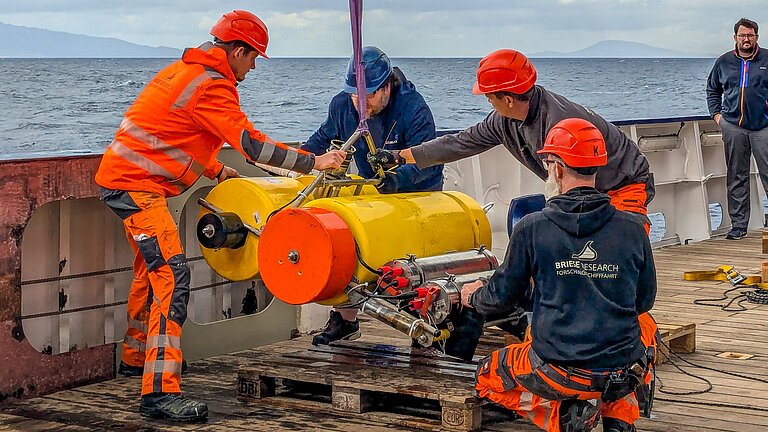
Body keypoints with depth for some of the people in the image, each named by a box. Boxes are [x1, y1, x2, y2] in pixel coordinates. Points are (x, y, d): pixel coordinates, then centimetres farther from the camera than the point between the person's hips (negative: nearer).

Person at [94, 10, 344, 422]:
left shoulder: (187, 70, 17)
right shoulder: (213, 87, -15)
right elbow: (251, 143, -21)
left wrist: (216, 171, 31)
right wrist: (314, 161, -16)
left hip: (121, 176, 11)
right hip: (136, 186, -11)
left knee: (151, 268, 25)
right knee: (171, 274, -19)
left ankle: (135, 358, 42)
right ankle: (160, 392, -26)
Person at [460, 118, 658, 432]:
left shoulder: (531, 229, -7)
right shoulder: (632, 229, -2)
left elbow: (503, 298, 5)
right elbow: (645, 301, 11)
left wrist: (475, 297, 28)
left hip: (558, 370, -2)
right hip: (623, 371, 3)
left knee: (487, 376, 27)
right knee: (645, 327, 37)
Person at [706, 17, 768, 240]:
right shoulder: (724, 62, 10)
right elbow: (712, 89, 24)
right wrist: (716, 113, 13)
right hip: (733, 126, 2)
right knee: (736, 177, 5)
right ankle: (738, 224, 11)